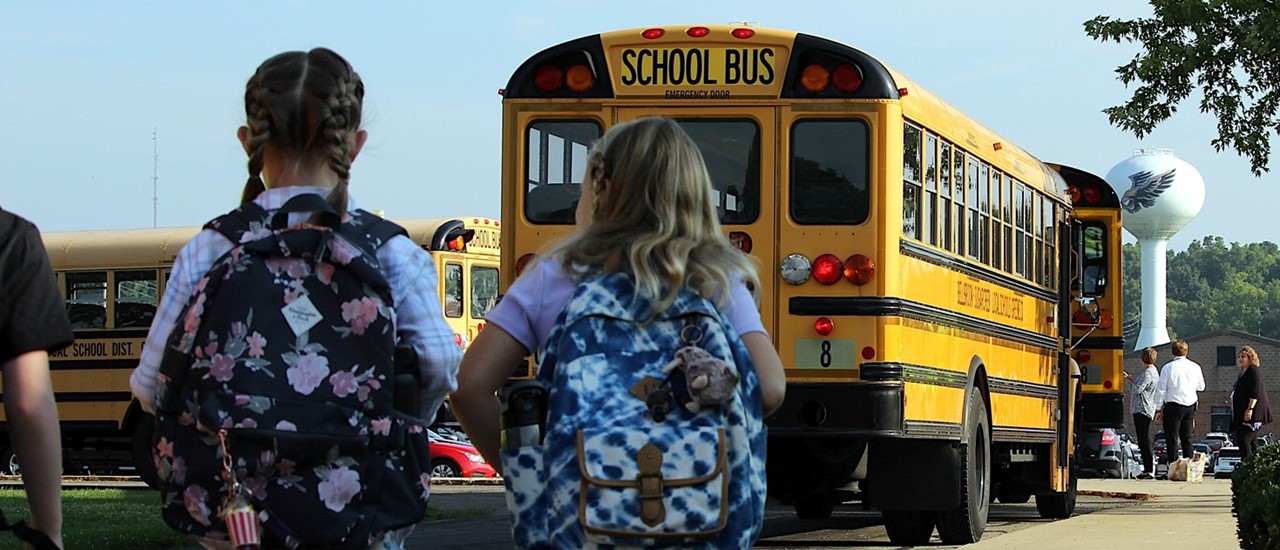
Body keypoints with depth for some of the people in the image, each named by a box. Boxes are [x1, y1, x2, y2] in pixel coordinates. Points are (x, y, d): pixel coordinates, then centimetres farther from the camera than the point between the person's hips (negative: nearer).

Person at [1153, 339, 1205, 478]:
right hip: (1190, 406, 5)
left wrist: (1159, 410, -1)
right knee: (1187, 438, 12)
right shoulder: (1195, 367, 4)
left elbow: (1161, 389, -7)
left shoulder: (1168, 367, -8)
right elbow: (1201, 387, 17)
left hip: (1173, 405, -5)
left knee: (1172, 439, -2)